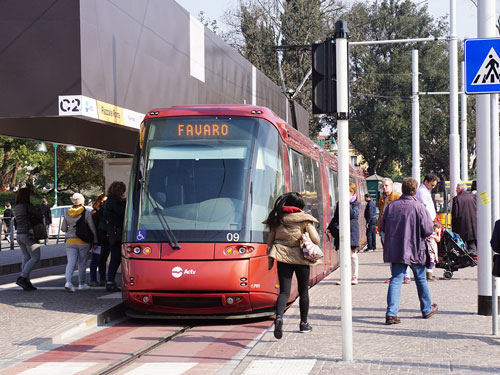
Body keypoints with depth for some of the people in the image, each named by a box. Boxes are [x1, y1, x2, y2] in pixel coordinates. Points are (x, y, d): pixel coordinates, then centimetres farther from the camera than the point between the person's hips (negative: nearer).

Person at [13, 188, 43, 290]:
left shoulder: (16, 208, 11)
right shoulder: (28, 206, -13)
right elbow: (39, 216, -9)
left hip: (19, 235, 8)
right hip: (28, 235, -8)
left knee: (26, 258, 11)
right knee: (35, 258, -4)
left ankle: (26, 282, 7)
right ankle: (22, 277, -13)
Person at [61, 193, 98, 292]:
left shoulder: (67, 214, 5)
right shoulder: (86, 213, -5)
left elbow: (63, 228, 12)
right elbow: (92, 228, -5)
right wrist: (95, 242, 2)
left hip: (70, 241, 2)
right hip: (84, 242, -2)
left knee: (71, 262, -1)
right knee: (82, 263, 8)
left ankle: (68, 281, -21)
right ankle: (81, 284, 14)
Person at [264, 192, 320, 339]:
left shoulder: (277, 219, 5)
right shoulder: (304, 219, -4)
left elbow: (270, 241, 9)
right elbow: (316, 240, -6)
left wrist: (270, 259, 22)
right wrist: (309, 227, 13)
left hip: (283, 258, 2)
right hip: (301, 258, -1)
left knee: (284, 291, 0)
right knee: (303, 292, 15)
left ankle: (279, 317, -28)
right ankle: (304, 323, 25)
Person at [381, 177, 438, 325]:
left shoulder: (391, 206, -1)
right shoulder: (419, 207, -13)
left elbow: (383, 227, 7)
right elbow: (428, 230, -14)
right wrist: (417, 233, 7)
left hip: (395, 250, 3)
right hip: (415, 250, -2)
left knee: (396, 280, 3)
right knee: (421, 280, 15)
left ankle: (391, 313, -9)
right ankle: (427, 309, 29)